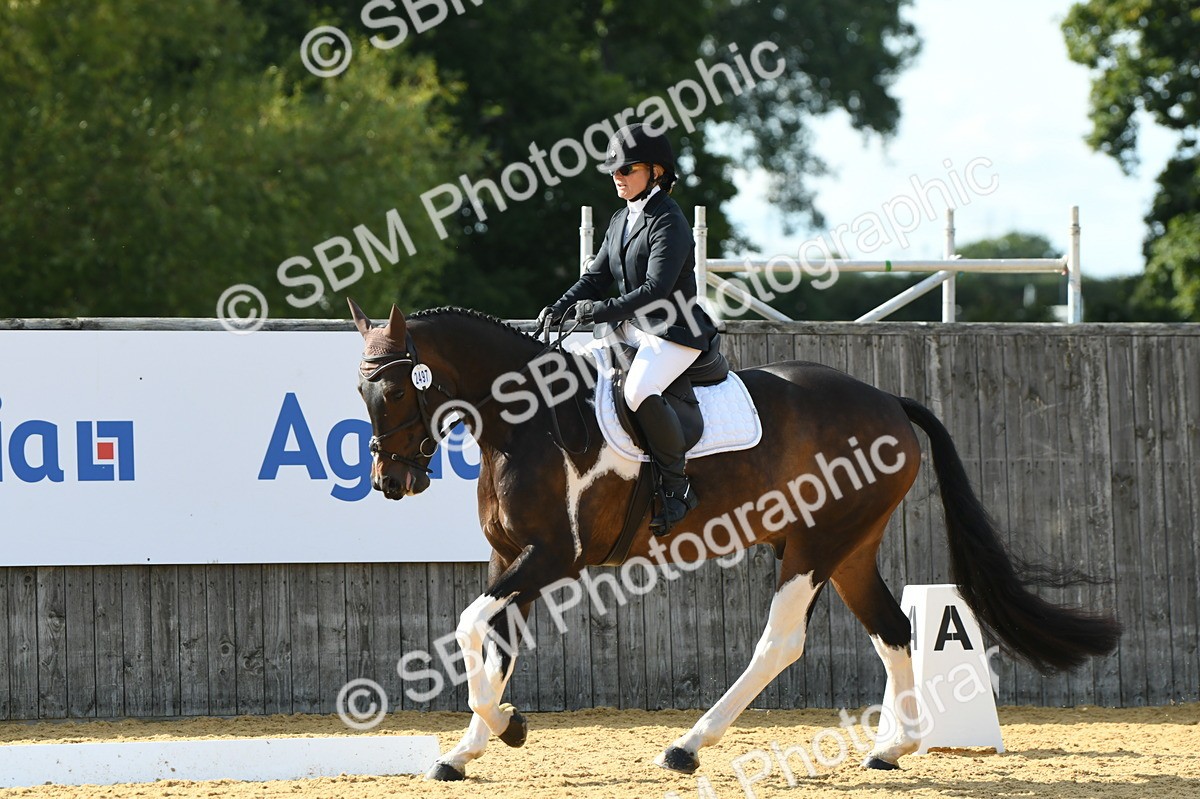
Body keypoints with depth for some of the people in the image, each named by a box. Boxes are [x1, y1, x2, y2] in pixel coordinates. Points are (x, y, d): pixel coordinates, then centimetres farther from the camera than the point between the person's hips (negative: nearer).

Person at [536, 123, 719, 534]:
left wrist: (607, 310, -31)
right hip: (633, 329, 10)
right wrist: (562, 307, -2)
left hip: (676, 331, -10)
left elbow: (656, 287, -23)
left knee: (639, 391, -35)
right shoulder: (621, 221, 14)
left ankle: (678, 486, -23)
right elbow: (597, 276, 15)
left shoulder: (668, 223, -14)